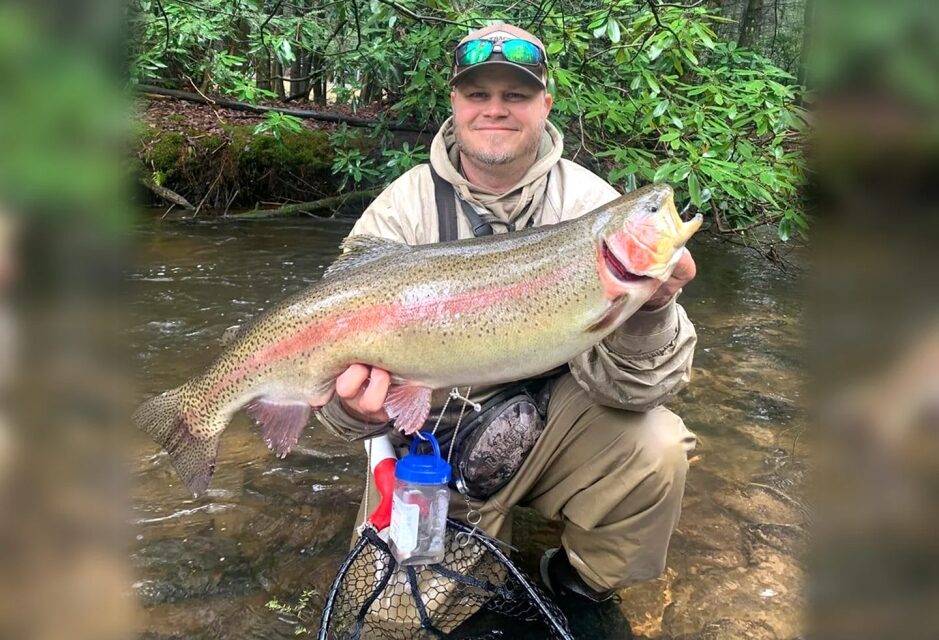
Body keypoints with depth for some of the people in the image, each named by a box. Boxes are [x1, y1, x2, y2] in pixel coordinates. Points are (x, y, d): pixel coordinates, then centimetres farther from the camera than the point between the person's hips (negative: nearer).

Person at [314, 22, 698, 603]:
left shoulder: (589, 204, -11)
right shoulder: (403, 211, -10)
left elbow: (623, 387, -19)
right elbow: (345, 353, -14)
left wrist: (646, 313, -40)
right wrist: (357, 408, -38)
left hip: (549, 423, 0)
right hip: (431, 439, 0)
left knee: (656, 449, -25)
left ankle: (581, 582, 8)